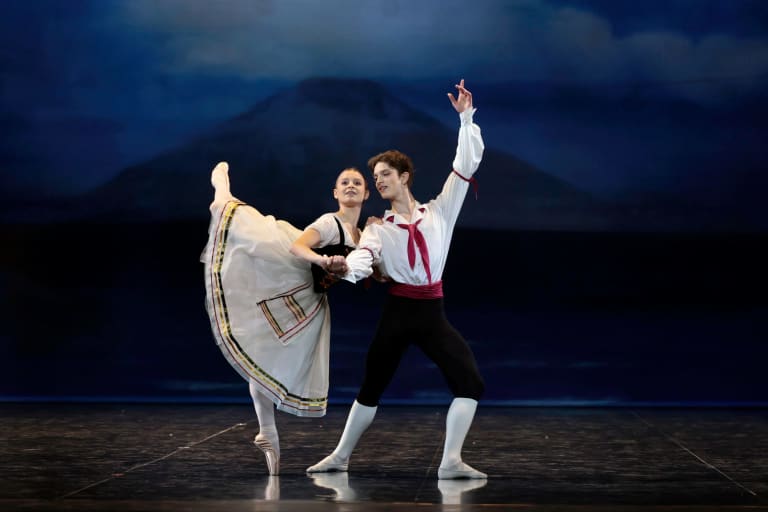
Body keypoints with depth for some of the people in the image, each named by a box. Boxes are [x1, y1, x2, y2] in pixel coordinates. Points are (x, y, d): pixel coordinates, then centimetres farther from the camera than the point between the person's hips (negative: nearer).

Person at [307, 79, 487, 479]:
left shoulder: (439, 211, 7)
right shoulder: (378, 229, 6)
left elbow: (467, 165, 4)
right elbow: (364, 257, -15)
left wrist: (466, 118, -2)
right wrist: (346, 267, -39)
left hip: (432, 313, 0)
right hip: (398, 312, 0)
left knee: (470, 382, -13)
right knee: (371, 387, 7)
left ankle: (450, 462, -10)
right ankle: (340, 457, 19)